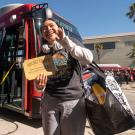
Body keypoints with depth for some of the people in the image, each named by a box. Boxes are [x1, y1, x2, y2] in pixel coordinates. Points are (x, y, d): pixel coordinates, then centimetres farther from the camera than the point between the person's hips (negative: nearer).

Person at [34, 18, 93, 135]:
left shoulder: (70, 48, 3)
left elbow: (88, 59, -18)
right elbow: (40, 86, 11)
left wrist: (64, 41, -21)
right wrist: (39, 86, -13)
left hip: (73, 101, -2)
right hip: (49, 102, 2)